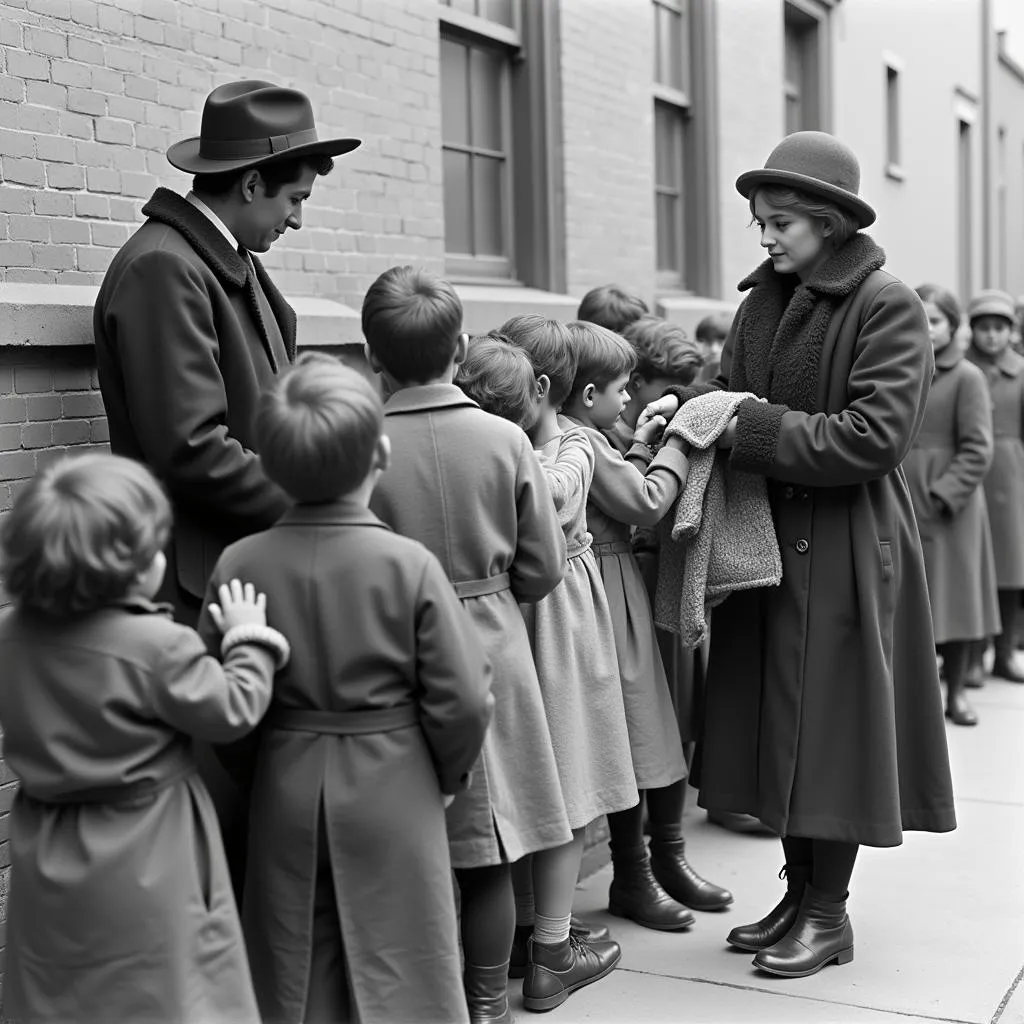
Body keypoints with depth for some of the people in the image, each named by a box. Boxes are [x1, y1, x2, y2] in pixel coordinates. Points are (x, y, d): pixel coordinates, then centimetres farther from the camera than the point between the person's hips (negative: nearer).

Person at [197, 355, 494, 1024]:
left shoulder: (240, 563, -9)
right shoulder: (409, 564, -15)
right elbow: (462, 699, -14)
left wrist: (260, 771, 12)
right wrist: (450, 774, 5)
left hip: (285, 792, 2)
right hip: (393, 791, -2)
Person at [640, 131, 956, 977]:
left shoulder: (888, 306, -11)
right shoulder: (766, 297, 8)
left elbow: (875, 433, -19)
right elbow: (734, 383, 16)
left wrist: (750, 429, -19)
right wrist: (688, 404, -6)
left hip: (847, 549, -6)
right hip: (767, 540, 7)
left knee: (830, 722, 2)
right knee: (776, 722, 12)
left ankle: (828, 912, 17)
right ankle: (799, 891, 27)